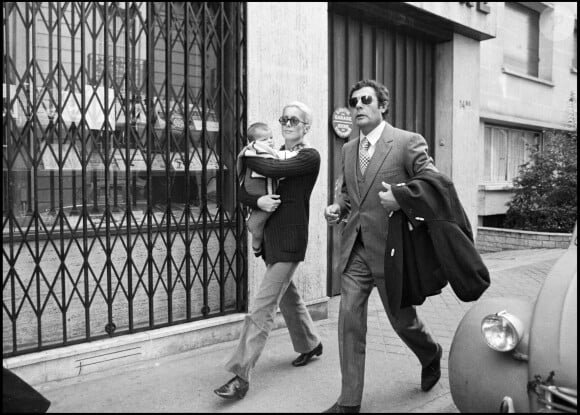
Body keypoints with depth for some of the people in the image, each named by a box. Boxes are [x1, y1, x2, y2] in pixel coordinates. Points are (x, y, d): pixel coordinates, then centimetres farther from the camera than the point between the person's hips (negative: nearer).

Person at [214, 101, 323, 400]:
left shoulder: (310, 156, -7)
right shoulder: (275, 154, 11)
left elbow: (273, 170, -24)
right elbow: (242, 192, 7)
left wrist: (247, 156, -6)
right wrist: (258, 200, -15)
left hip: (290, 238, -8)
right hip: (270, 235, 8)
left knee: (264, 304, -10)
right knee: (287, 294, 21)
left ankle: (241, 376, -6)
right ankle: (311, 344, 42)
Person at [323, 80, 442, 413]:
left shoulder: (408, 142, -8)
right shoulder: (349, 149, 11)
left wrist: (402, 198, -23)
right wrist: (338, 207, 3)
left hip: (390, 248, -5)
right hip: (355, 248, 5)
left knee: (402, 319, 12)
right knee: (350, 318, 0)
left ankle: (431, 355, 46)